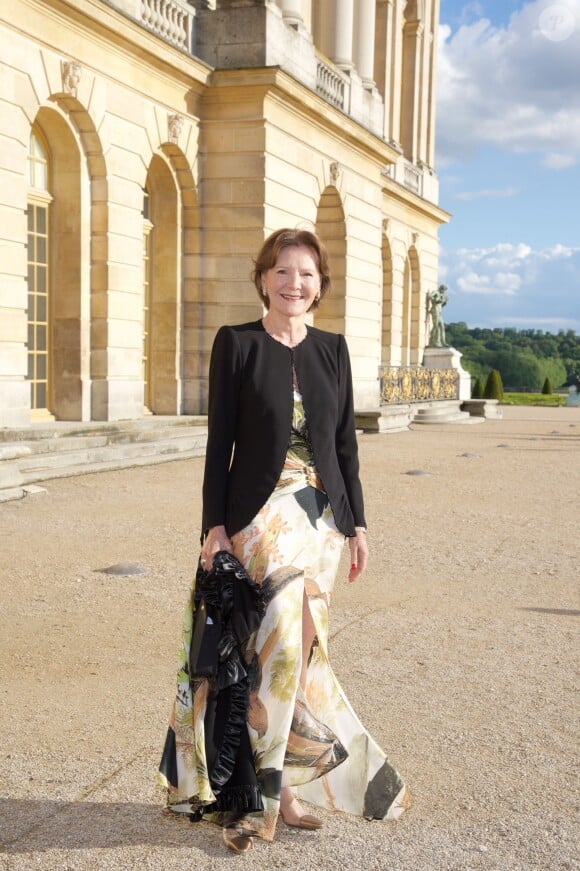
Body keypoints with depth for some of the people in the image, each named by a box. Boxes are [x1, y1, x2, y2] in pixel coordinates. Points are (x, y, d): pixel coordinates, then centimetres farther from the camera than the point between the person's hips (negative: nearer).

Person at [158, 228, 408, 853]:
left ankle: (270, 789, 16)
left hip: (321, 512, 4)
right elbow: (220, 440, -3)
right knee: (286, 639, -17)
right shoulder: (236, 343, -1)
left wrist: (356, 522, 9)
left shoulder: (332, 349, 10)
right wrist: (215, 524, -7)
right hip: (263, 511, -4)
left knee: (294, 645, 5)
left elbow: (344, 442, 12)